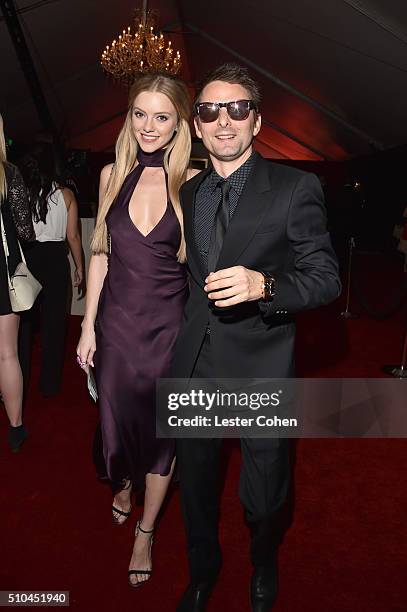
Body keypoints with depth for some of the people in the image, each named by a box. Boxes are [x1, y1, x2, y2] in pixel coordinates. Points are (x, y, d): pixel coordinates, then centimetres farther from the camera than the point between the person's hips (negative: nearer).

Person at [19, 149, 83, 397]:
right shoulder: (65, 194, -1)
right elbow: (73, 236, -2)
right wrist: (79, 266, 8)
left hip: (26, 259, 1)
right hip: (56, 259, 0)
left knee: (24, 320, 12)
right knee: (54, 320, 8)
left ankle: (20, 382, 22)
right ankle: (50, 384, 17)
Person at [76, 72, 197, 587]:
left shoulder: (192, 182, -6)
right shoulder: (113, 175, 2)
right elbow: (101, 254, 5)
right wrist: (88, 325, 3)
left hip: (168, 324, -2)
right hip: (117, 322, 3)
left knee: (160, 425, 10)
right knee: (117, 415, 17)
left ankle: (146, 530, 34)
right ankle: (124, 484, 52)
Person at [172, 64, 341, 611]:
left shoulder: (296, 188, -8)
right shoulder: (188, 193, 8)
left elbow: (326, 278, -10)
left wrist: (263, 285, -28)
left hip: (260, 370, -4)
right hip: (194, 367, 5)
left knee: (264, 499, 14)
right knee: (195, 487, 21)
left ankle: (264, 565, 50)